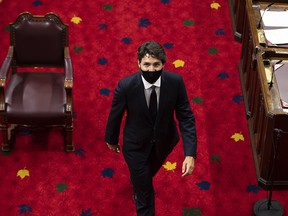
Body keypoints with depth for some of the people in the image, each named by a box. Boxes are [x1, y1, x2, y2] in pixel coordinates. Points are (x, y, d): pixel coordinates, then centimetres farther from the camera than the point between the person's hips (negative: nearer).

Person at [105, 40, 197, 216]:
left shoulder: (175, 82, -27)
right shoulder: (126, 86, -31)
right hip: (137, 144, -3)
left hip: (164, 141, 3)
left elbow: (186, 117, -20)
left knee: (150, 171, 35)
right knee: (145, 194, 10)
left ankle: (137, 180, 71)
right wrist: (111, 140, 5)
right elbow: (115, 115, -12)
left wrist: (190, 153, -27)